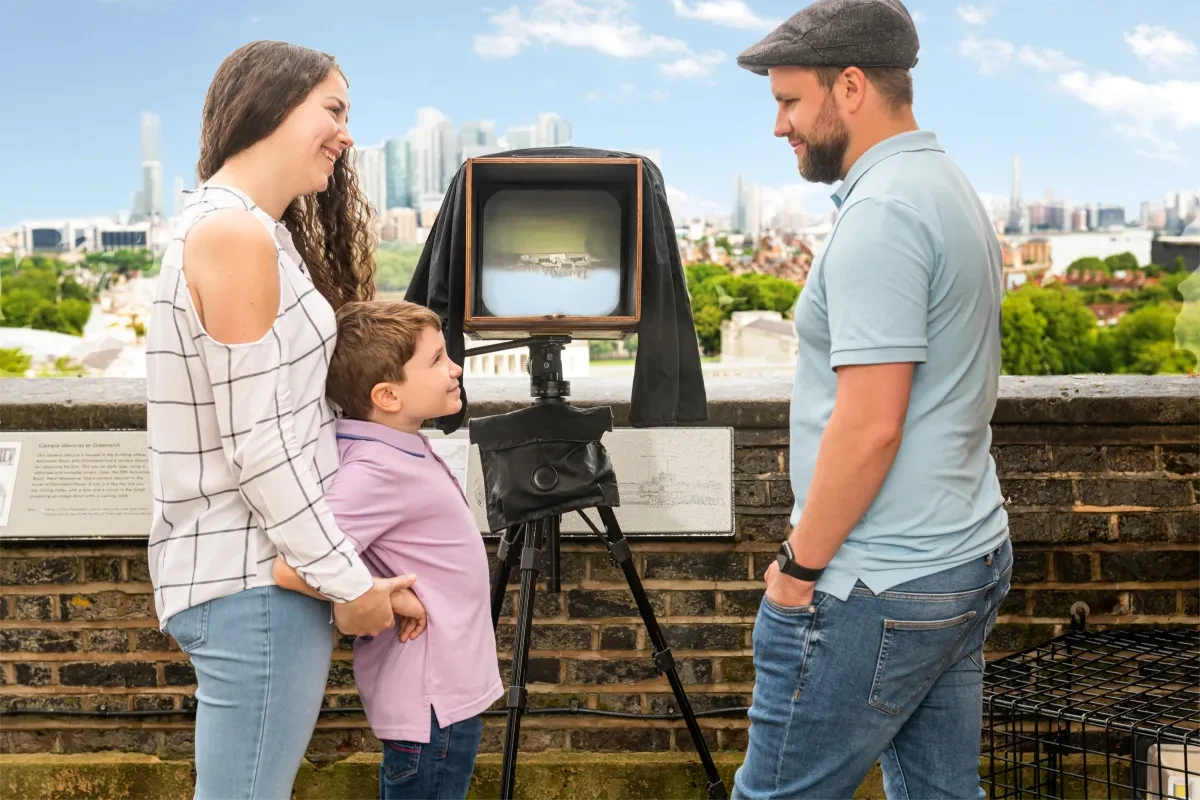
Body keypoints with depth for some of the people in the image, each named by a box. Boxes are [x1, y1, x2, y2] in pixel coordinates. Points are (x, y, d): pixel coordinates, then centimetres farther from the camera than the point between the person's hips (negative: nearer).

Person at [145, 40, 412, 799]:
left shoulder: (250, 227, 14)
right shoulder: (233, 230, -16)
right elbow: (257, 445, -19)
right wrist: (350, 582, -13)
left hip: (260, 566, 10)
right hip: (254, 578, -10)